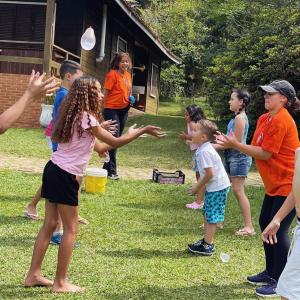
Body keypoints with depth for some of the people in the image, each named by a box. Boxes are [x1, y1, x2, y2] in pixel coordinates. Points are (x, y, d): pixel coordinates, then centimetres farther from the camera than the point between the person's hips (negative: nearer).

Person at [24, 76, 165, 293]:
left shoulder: (75, 116, 13)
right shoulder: (87, 118, -15)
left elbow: (99, 147, 15)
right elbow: (114, 143, -10)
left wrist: (128, 135, 21)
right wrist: (144, 130, -4)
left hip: (53, 170, 9)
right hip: (65, 176, -9)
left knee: (50, 224, 14)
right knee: (71, 228, 1)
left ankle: (34, 275, 20)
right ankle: (61, 282, 8)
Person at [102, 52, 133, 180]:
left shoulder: (128, 74, 10)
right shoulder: (112, 74, -13)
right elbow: (105, 92, -12)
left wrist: (130, 99, 4)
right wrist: (104, 110, -13)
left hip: (124, 109, 8)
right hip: (112, 109, -8)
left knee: (116, 139, 13)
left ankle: (107, 167, 24)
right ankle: (111, 171, -1)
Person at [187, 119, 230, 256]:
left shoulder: (204, 152, -22)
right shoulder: (204, 148, 8)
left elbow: (209, 174, -24)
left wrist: (198, 187, -12)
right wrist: (198, 185, 12)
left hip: (217, 187, -10)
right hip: (214, 187, 10)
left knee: (211, 216, -3)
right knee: (207, 213, 17)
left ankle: (207, 246, 4)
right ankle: (207, 240, 27)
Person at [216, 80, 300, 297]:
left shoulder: (281, 121, -20)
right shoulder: (265, 119, 9)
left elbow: (265, 154, -20)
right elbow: (257, 149, 6)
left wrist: (235, 145, -17)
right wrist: (232, 143, -5)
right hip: (275, 184, 10)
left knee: (278, 230, -8)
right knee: (265, 224, 15)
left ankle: (279, 282, 4)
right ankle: (270, 273, 28)